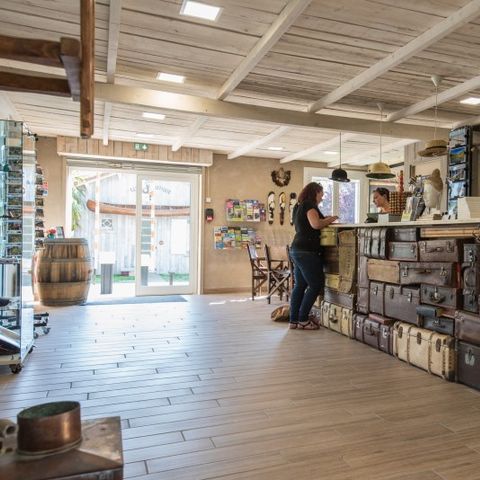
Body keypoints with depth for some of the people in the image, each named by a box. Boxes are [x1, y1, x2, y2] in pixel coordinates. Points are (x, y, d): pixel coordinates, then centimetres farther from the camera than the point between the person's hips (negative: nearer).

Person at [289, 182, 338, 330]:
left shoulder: (299, 206, 20)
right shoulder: (309, 205, -9)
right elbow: (316, 224, -24)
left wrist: (324, 220, 11)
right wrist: (330, 219, -7)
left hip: (296, 250, 10)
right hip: (307, 251, -10)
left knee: (300, 285, 10)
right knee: (316, 285, -3)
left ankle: (294, 320, 12)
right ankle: (303, 319, 0)